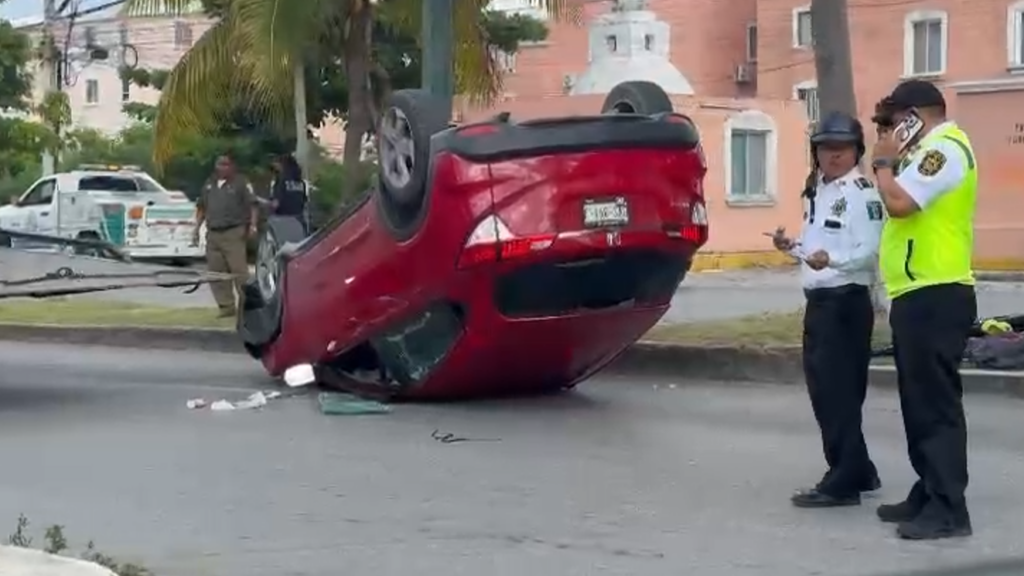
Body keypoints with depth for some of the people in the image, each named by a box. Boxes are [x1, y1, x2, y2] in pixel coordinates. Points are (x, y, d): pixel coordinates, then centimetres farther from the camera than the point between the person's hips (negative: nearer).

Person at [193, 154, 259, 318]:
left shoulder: (241, 183, 0)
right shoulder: (209, 184, 18)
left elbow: (253, 205, -5)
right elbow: (201, 208, 24)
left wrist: (253, 225, -16)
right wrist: (197, 229, 18)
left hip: (234, 234, -6)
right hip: (213, 235, 6)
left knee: (239, 271, -10)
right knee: (216, 273, 5)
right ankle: (226, 306, 11)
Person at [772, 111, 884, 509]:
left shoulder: (863, 193, -12)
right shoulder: (816, 192, 17)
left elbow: (871, 250, -21)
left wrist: (831, 260, -35)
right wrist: (793, 248, 9)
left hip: (847, 302, -10)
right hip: (819, 300, 10)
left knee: (838, 392, -8)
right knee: (824, 389, 14)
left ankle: (843, 483, -3)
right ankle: (859, 473, 25)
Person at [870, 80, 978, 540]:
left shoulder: (944, 148, -13)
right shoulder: (934, 150, 21)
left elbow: (899, 203, -23)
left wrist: (883, 162, -9)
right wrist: (892, 165, 11)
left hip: (935, 295, -11)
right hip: (920, 294, 11)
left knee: (936, 402, -10)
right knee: (920, 400, 15)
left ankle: (948, 508, -9)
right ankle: (928, 494, 23)